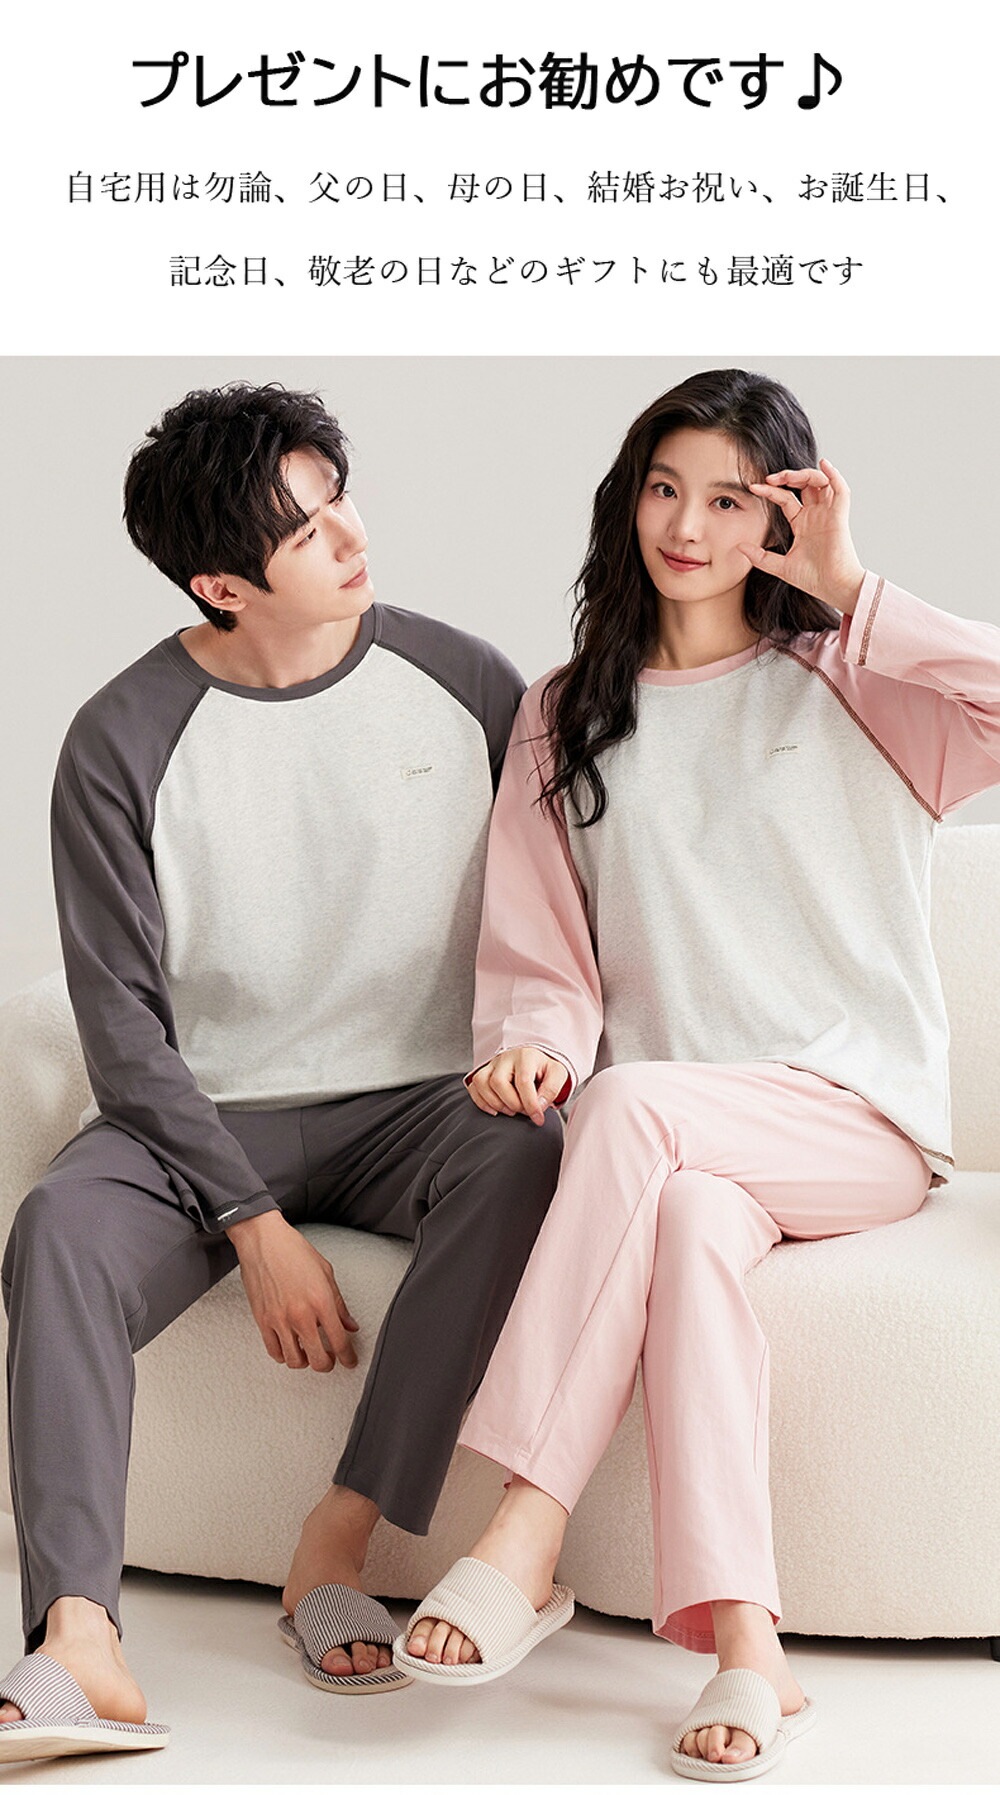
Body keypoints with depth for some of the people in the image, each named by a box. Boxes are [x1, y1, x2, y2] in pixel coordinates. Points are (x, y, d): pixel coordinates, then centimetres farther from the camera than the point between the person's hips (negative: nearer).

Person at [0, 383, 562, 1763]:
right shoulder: (126, 743, -6)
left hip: (423, 1098, 1)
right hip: (211, 1118, -1)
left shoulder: (463, 682, 1)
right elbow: (122, 1022, -8)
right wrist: (255, 1226, -18)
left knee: (524, 1162, -33)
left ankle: (336, 1546, -26)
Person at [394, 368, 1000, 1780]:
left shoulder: (846, 689, 9)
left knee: (635, 1106, -33)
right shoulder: (565, 718, 18)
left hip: (856, 1116, -2)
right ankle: (746, 1650, -39)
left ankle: (526, 1536, -33)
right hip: (672, 1141, 2)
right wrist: (530, 1043, -10)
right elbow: (539, 955, 13)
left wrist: (851, 592, -9)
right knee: (692, 1221, -35)